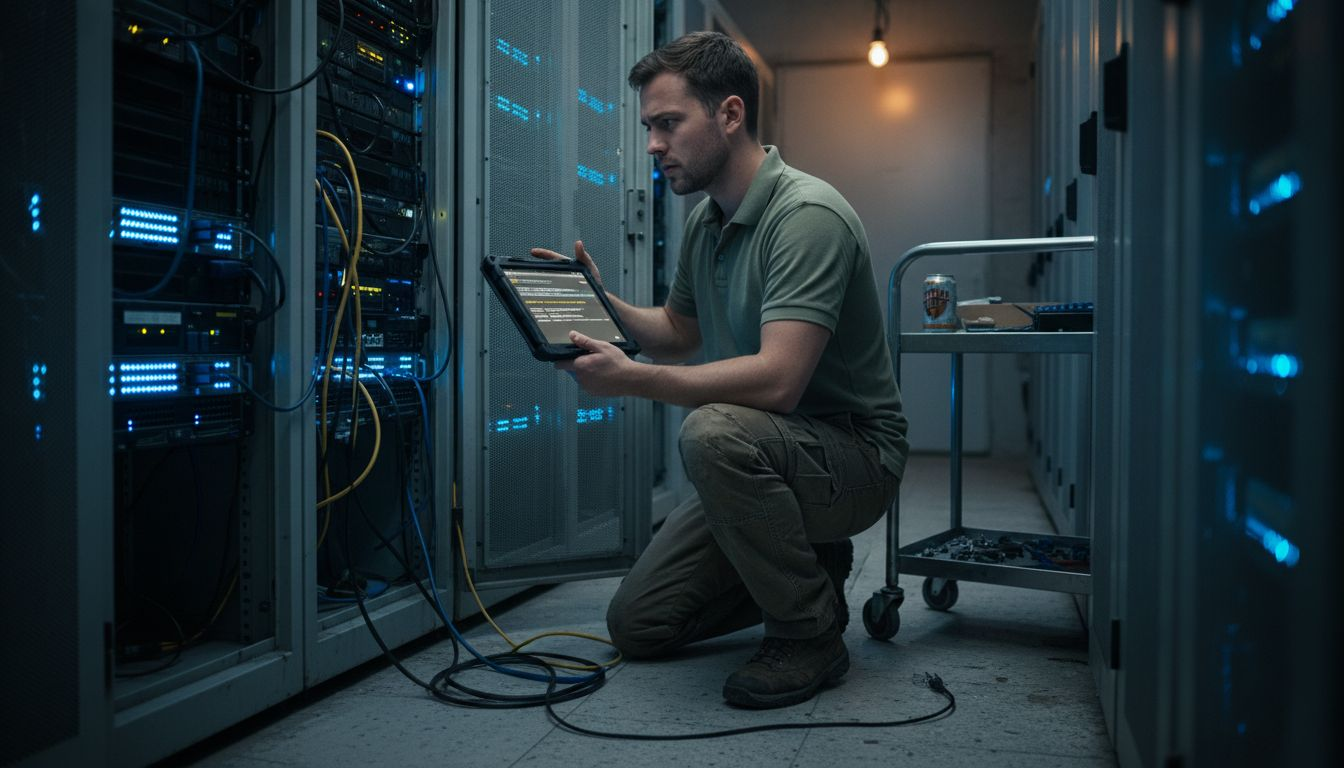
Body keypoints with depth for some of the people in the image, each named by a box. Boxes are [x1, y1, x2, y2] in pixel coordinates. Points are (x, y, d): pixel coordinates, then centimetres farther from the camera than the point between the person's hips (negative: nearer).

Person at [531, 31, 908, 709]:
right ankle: (812, 563, 20)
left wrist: (631, 379, -34)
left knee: (714, 431, -39)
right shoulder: (704, 220, 5)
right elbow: (679, 332, 18)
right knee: (638, 625, 5)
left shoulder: (807, 214, -23)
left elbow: (778, 378, -33)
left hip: (853, 454, -8)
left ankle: (809, 634, -16)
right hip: (764, 457, 8)